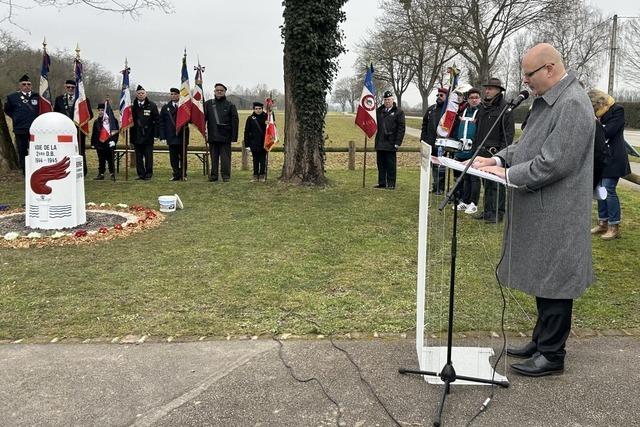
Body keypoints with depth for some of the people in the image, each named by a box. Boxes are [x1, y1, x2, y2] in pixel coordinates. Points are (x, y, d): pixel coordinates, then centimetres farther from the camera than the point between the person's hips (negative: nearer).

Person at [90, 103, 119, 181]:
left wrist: (113, 140, -14)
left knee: (110, 160, -1)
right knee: (101, 160, 10)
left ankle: (112, 174, 6)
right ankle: (101, 174, 15)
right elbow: (94, 133, 16)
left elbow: (115, 131, -6)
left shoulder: (112, 120, -3)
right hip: (99, 144, 5)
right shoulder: (96, 121, 12)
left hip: (108, 144, -5)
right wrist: (93, 143, 12)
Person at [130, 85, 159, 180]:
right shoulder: (132, 106, 6)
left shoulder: (152, 106, 3)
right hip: (136, 136, 2)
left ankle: (148, 174, 10)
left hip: (148, 136, -2)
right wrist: (130, 135, 1)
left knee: (148, 156, 1)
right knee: (139, 157, 6)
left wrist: (156, 133, -5)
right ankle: (141, 174, 13)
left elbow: (157, 120, 2)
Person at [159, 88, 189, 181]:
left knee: (183, 156, 4)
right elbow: (162, 123, 8)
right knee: (173, 157, 2)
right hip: (171, 136, 2)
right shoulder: (165, 107, 11)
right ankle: (176, 174, 7)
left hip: (182, 136, -2)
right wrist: (163, 136, 1)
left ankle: (183, 175, 12)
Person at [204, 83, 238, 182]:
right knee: (213, 157, 7)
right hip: (212, 136, 2)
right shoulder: (208, 104, 10)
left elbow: (235, 121, 0)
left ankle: (226, 175, 5)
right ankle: (213, 175, 13)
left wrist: (234, 136, -6)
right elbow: (203, 117, 7)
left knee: (225, 157, -1)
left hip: (225, 136, -2)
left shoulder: (230, 105, 4)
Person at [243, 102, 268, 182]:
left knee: (263, 160, 5)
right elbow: (247, 132, 2)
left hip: (263, 143, 0)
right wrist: (247, 145, -2)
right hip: (254, 144, 0)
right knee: (255, 160, 7)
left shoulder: (266, 117, 3)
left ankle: (262, 176, 13)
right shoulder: (250, 118, 2)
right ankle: (255, 176, 12)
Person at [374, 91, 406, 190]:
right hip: (380, 143, 5)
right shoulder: (379, 111, 14)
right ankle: (382, 183, 17)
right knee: (380, 164, 9)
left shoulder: (399, 112, 0)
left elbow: (401, 128, -4)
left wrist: (398, 142, -11)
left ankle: (391, 184, 7)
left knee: (391, 165, 0)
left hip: (391, 143, -5)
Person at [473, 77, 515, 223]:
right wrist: (475, 146, 17)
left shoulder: (505, 108, -7)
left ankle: (497, 212, 0)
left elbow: (509, 132, -11)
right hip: (483, 151, 7)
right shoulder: (483, 106, 16)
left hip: (496, 152, -7)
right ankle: (487, 210, 20)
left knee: (496, 184, -6)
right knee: (486, 183, 12)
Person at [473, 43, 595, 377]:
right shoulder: (547, 100, 12)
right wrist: (499, 159, 4)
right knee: (542, 280, 18)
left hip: (555, 217, -10)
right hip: (539, 213, 10)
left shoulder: (572, 105, -19)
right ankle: (541, 341, 32)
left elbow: (554, 162, -24)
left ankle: (552, 355, 15)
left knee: (552, 284, 2)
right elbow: (528, 145, 20)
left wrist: (508, 174, -15)